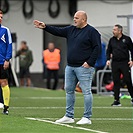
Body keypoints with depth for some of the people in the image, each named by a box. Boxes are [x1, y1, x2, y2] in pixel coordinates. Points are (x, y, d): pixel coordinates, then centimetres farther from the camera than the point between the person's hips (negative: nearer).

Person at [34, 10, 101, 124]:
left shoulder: (91, 31, -7)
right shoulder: (71, 30, 15)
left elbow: (97, 47, -12)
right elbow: (58, 31, 14)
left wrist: (89, 62, -16)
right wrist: (45, 27, 1)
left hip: (84, 68, -8)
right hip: (70, 67, 8)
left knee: (86, 91, -5)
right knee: (69, 90, 10)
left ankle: (87, 118, -2)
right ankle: (69, 117, 18)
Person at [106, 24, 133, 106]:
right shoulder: (112, 40, 10)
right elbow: (109, 51, 18)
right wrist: (108, 59, 3)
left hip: (125, 63, -3)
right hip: (115, 63, 3)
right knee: (116, 81, 1)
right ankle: (116, 100, 4)